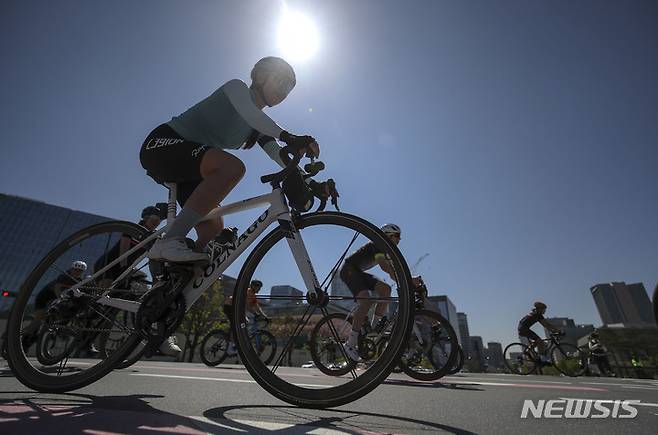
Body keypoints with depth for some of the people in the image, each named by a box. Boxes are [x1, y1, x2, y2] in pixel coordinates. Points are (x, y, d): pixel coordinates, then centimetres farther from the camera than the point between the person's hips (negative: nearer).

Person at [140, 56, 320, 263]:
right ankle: (170, 241, -35)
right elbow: (248, 112, -29)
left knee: (214, 228, -4)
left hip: (185, 168, 8)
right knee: (233, 167, -34)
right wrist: (287, 136, -41)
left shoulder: (260, 127, 13)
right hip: (163, 143, -8)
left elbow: (282, 158, -2)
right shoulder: (236, 87, -4)